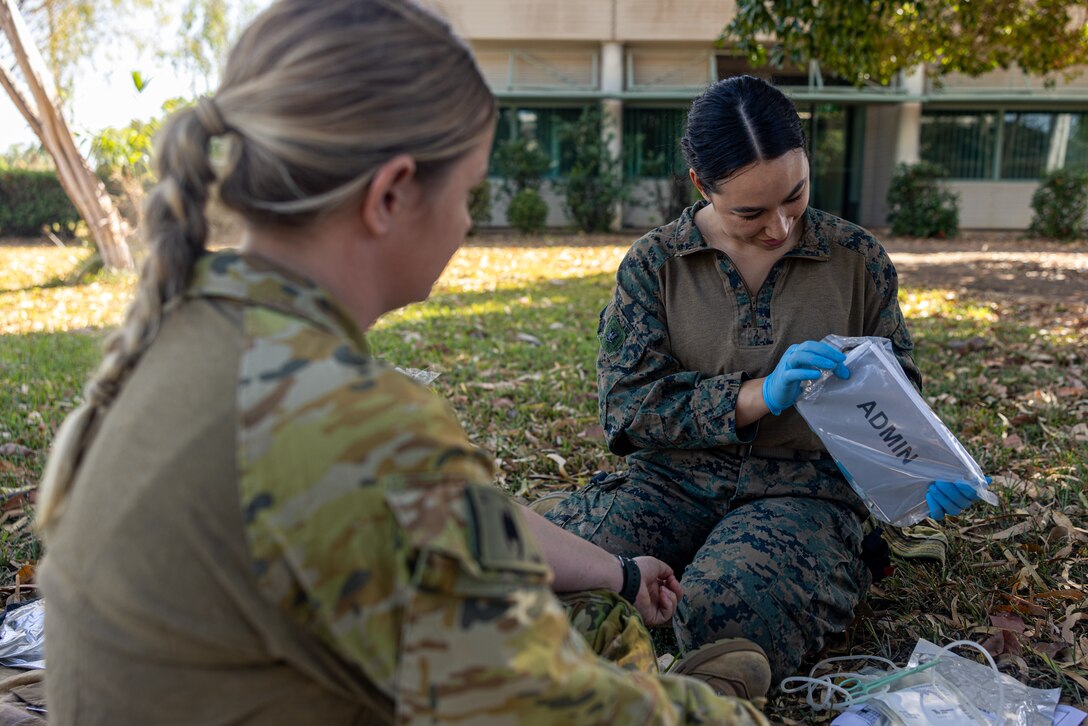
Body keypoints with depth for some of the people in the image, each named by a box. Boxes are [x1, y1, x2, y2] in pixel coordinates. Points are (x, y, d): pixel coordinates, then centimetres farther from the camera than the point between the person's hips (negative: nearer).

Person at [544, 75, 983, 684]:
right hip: (675, 478, 2)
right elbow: (628, 404, -7)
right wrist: (760, 395, -19)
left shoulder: (857, 258, 6)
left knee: (729, 605, -35)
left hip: (805, 488, -1)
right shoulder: (653, 264, 2)